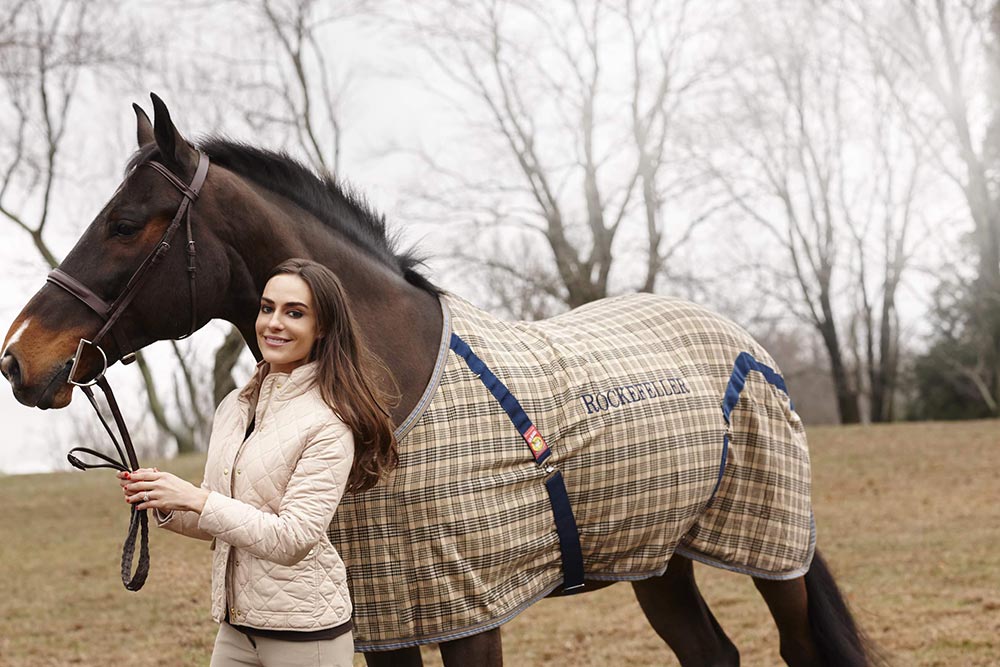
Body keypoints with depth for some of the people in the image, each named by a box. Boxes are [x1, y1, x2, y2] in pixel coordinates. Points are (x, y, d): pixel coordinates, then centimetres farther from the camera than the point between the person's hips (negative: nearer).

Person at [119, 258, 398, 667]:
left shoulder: (329, 424, -14)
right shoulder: (235, 407, 7)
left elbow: (293, 539, -20)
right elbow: (215, 524, 14)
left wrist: (195, 498, -22)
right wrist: (167, 507, -6)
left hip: (303, 633, -6)